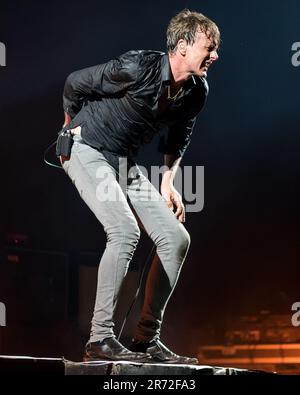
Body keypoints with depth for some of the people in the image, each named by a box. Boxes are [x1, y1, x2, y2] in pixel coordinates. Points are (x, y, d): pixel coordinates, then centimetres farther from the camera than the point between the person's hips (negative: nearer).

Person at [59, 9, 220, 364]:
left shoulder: (196, 92, -3)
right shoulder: (138, 68, -24)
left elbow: (177, 139, 17)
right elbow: (75, 83, -10)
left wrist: (167, 183, 9)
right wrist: (70, 128, 5)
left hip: (124, 162, 8)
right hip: (85, 149, -7)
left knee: (176, 238, -1)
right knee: (125, 230, -27)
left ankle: (147, 339, 7)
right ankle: (100, 339, -21)